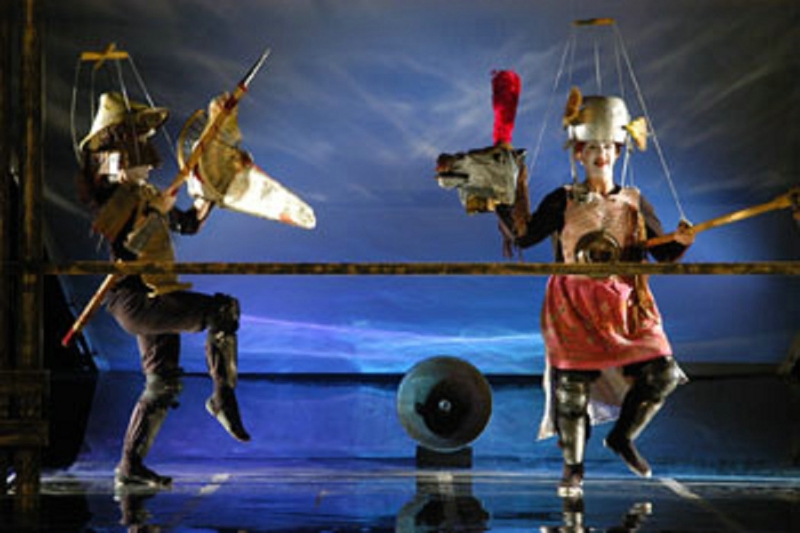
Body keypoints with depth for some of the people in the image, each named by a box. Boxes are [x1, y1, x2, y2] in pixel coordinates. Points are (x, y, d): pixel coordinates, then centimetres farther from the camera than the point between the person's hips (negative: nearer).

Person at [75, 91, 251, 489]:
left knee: (162, 384, 11)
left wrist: (207, 196, 19)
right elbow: (131, 243, -19)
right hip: (134, 299, -9)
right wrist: (158, 209, -12)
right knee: (222, 310, -20)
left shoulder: (144, 193, 20)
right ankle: (223, 397, -16)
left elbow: (188, 224, 31)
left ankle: (130, 466, 16)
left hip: (156, 301, 9)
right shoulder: (107, 192, -6)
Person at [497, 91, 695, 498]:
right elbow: (524, 237, -2)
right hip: (574, 304, -2)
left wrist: (681, 242, -10)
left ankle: (622, 437, 14)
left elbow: (663, 254, 11)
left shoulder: (633, 202, 11)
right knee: (572, 382, -6)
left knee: (662, 373, -9)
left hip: (625, 304, 2)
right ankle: (573, 468, 11)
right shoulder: (563, 201, 5)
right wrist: (502, 205, -14)